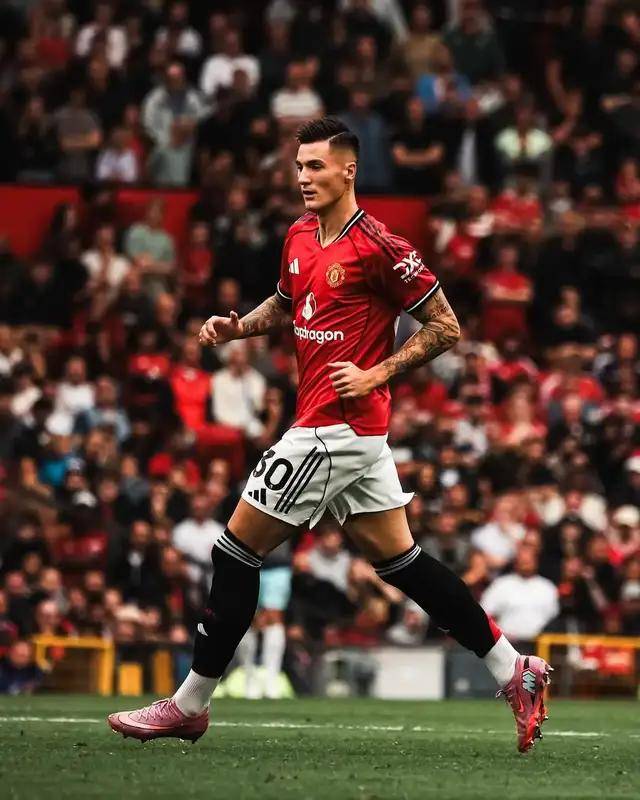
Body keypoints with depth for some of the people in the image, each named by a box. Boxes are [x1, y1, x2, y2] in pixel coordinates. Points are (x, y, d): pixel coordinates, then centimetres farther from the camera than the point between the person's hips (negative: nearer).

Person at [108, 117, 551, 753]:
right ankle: (513, 671, 13)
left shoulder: (378, 246, -14)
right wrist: (237, 327, 10)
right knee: (398, 558, 11)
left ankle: (189, 705, 3)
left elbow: (446, 326, -10)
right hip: (356, 433, 9)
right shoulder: (299, 236, 11)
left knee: (237, 549, -4)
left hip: (337, 425, -9)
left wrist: (378, 373, -17)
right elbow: (285, 303, 29)